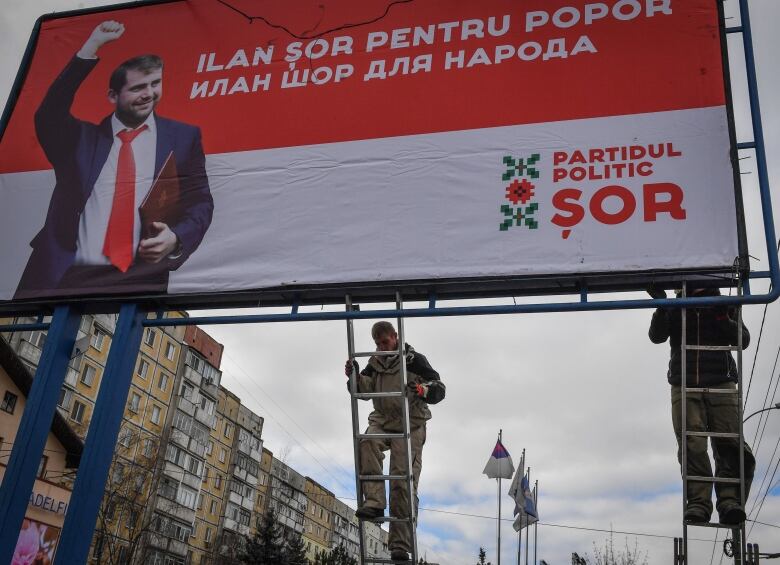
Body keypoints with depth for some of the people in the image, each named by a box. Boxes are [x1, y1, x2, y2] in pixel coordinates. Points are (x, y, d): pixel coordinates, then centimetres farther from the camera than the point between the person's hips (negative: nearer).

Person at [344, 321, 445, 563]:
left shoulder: (414, 359, 0)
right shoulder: (375, 363, 14)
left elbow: (440, 389, -4)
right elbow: (364, 390, 6)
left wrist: (424, 390, -26)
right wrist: (354, 376, -15)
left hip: (410, 425, -4)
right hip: (382, 421, 4)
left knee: (403, 482, -9)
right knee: (367, 442, -32)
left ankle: (400, 545, -7)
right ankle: (374, 502, -34)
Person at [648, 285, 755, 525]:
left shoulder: (723, 306, 15)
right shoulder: (675, 309, 14)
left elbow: (743, 340, 6)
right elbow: (656, 335, 0)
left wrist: (723, 319, -12)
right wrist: (662, 307, -16)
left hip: (721, 386, 1)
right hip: (685, 387, 0)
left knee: (730, 444, -13)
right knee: (692, 446, -13)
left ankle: (730, 499, -17)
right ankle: (698, 502, -17)